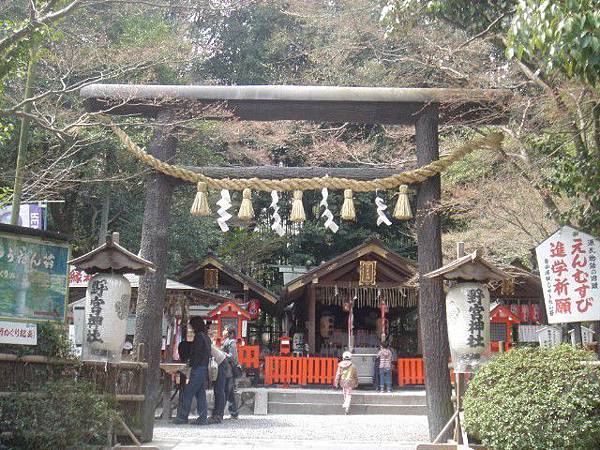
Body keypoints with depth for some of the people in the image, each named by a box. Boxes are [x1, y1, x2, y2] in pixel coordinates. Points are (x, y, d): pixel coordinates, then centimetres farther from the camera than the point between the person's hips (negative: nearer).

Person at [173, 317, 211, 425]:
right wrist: (192, 361, 18)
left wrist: (191, 363, 0)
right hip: (205, 369, 9)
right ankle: (203, 418, 8)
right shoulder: (206, 337, 16)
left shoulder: (199, 336, -11)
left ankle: (182, 417, -2)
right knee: (201, 393, 9)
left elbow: (196, 353, -14)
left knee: (188, 393, -4)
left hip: (198, 368, -9)